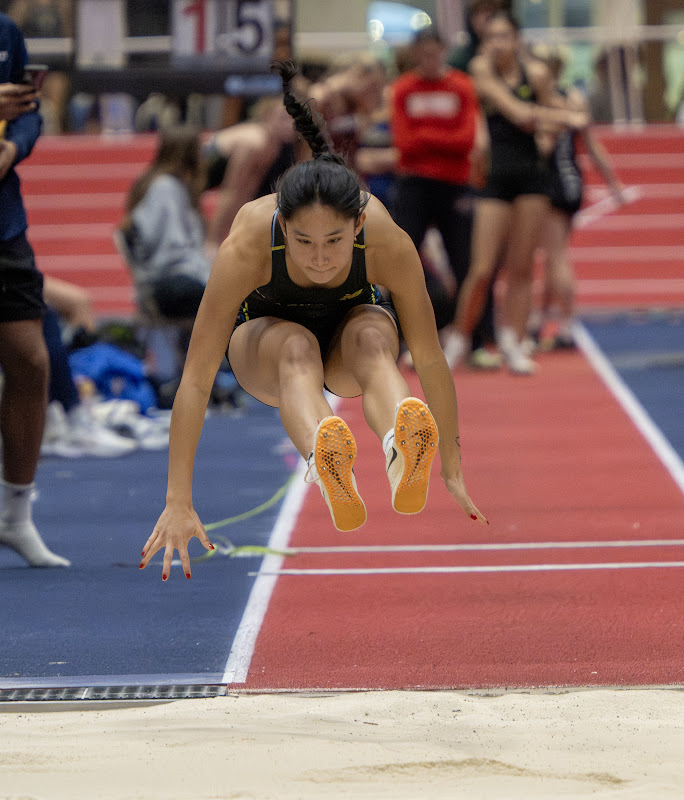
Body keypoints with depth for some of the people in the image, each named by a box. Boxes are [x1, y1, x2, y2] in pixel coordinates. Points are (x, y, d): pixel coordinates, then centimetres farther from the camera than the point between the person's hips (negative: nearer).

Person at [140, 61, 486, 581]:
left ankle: (405, 458, -65)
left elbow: (430, 359, -22)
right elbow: (196, 379, -34)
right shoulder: (248, 245, -37)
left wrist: (453, 474, -17)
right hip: (266, 334, -1)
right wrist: (179, 504, -35)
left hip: (352, 328, 1)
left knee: (372, 336, -36)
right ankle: (325, 465, -68)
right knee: (296, 346, -38)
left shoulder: (388, 242, -34)